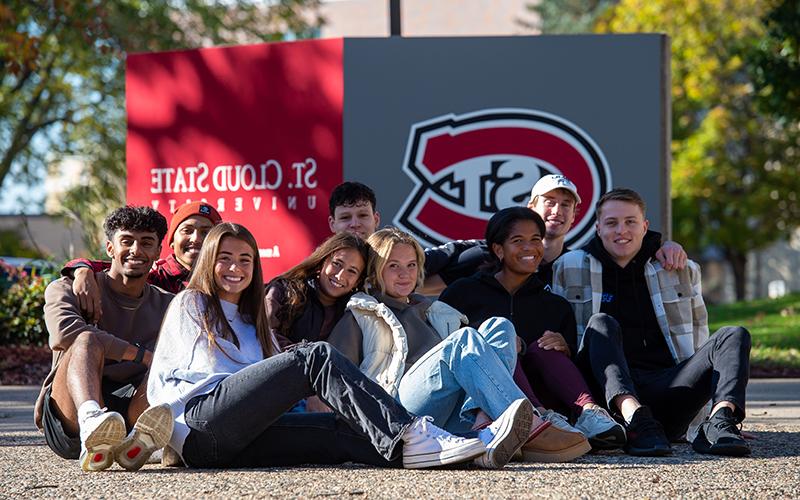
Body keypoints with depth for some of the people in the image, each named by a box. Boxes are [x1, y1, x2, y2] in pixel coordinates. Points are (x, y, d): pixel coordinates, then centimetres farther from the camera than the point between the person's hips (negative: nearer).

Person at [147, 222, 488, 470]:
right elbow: (210, 370, 4)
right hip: (198, 426, -6)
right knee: (316, 356, -24)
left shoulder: (251, 320, 35)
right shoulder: (190, 304, 16)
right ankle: (407, 435, -41)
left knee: (342, 431, -21)